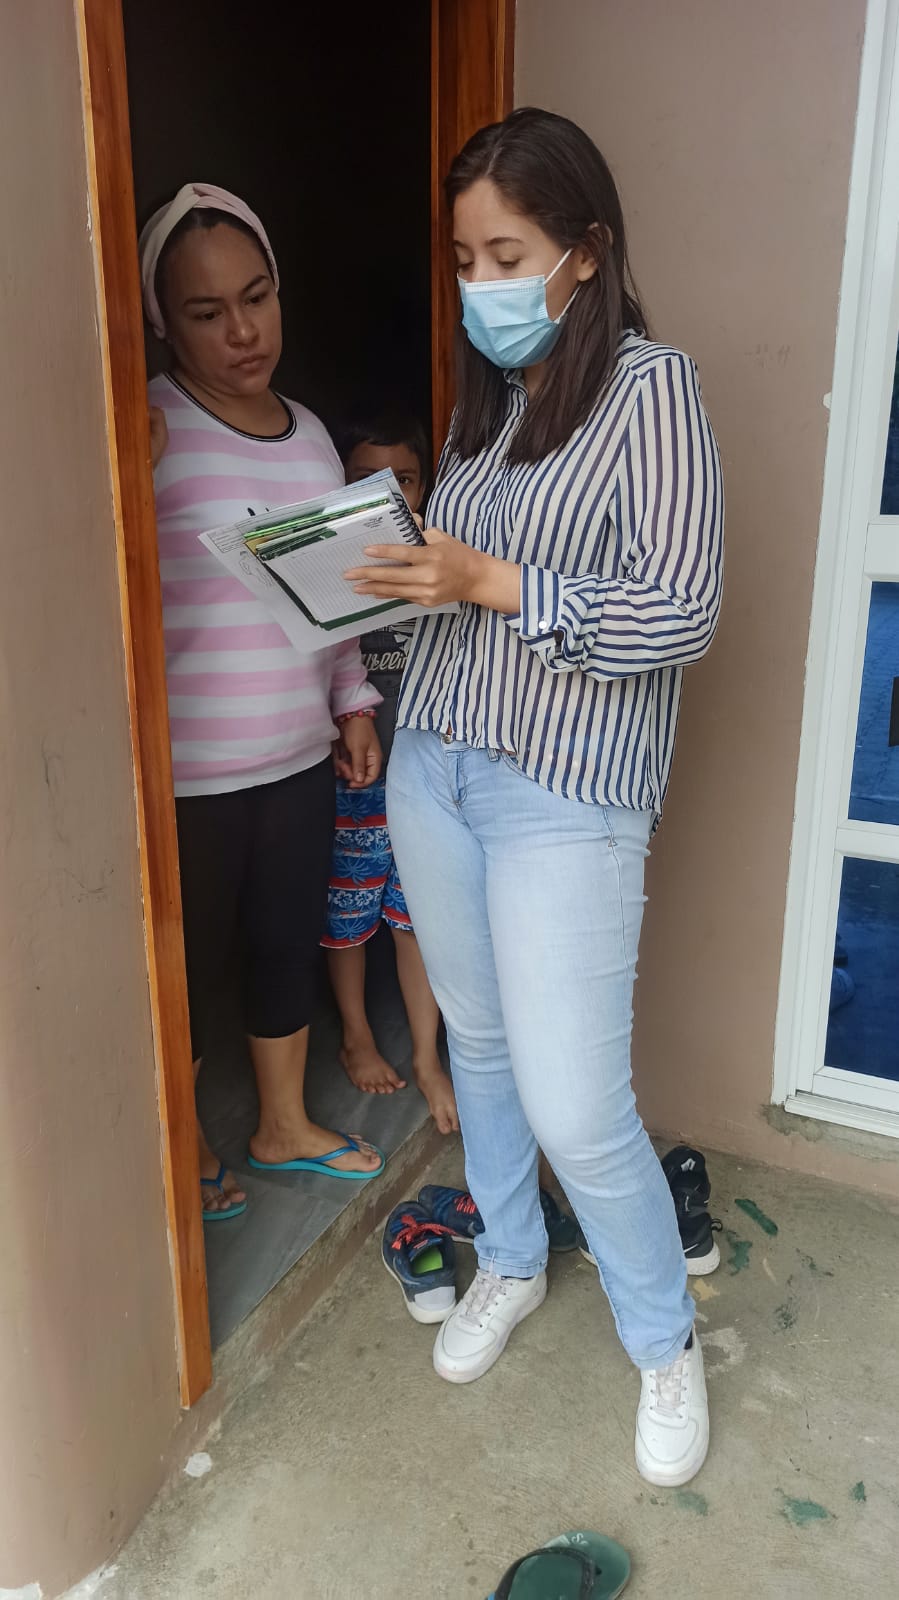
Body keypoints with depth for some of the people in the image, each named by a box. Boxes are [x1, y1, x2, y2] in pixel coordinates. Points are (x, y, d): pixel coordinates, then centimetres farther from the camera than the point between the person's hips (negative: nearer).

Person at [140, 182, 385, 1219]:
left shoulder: (307, 431, 9)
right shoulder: (146, 431, -13)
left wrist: (353, 703, 12)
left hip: (299, 761, 6)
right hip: (187, 775, -6)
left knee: (288, 946, 19)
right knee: (189, 971, 11)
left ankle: (284, 1126, 43)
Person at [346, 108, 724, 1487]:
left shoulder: (650, 386, -9)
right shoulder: (485, 388, 12)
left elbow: (684, 615, -16)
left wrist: (495, 584, -22)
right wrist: (400, 561, -1)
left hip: (566, 794, -6)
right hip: (434, 764, 7)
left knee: (574, 1106, -3)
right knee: (477, 1036, 18)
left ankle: (664, 1343, 25)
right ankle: (511, 1263, 42)